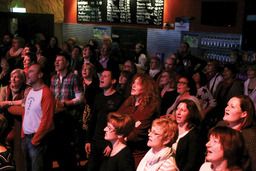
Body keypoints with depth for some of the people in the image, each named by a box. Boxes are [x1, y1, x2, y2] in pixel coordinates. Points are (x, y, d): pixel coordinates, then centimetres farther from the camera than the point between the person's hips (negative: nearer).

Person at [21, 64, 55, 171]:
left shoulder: (46, 93, -16)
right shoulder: (29, 91, 12)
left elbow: (47, 121, -20)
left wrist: (35, 140, -16)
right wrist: (23, 135, 12)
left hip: (38, 138, -8)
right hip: (26, 137, 8)